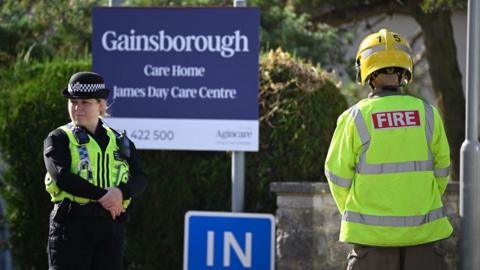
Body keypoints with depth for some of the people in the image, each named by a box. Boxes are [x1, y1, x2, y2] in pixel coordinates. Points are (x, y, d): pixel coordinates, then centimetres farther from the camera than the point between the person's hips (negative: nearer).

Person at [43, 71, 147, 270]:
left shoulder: (120, 141, 16)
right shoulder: (59, 139, 5)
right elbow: (62, 176, -12)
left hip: (112, 223, 4)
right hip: (73, 222, -4)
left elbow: (140, 179, 5)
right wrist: (102, 195, -18)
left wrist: (121, 192, -18)